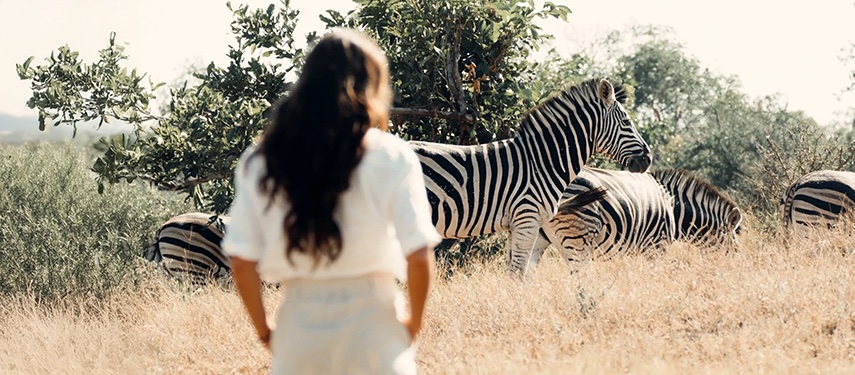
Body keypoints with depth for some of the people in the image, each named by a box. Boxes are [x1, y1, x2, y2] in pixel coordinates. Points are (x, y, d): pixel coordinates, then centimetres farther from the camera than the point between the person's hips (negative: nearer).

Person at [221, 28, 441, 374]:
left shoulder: (260, 162, 3)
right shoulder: (391, 157, -5)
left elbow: (242, 260, 0)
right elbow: (418, 254, -9)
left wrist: (265, 331, 12)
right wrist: (413, 321, 6)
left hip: (299, 325, 2)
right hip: (372, 327, -2)